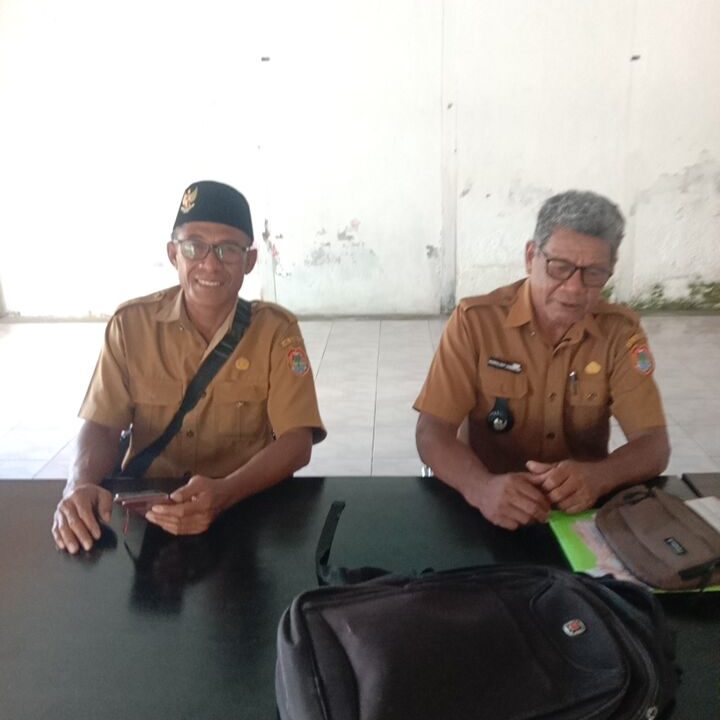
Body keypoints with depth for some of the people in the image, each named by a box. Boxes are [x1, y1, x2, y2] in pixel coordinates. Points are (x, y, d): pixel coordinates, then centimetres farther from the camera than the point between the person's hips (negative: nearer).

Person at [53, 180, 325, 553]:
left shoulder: (276, 329, -8)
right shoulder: (131, 323, -3)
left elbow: (296, 442, -13)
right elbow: (102, 426, -2)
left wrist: (224, 492, -31)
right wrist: (80, 484, -24)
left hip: (248, 508, -2)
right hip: (145, 509, 2)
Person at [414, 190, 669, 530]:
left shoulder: (621, 332, -4)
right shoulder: (474, 320, -10)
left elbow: (654, 445, -7)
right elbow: (431, 433, -14)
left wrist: (596, 477, -29)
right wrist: (483, 488, -34)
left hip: (582, 505, 2)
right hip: (494, 505, -1)